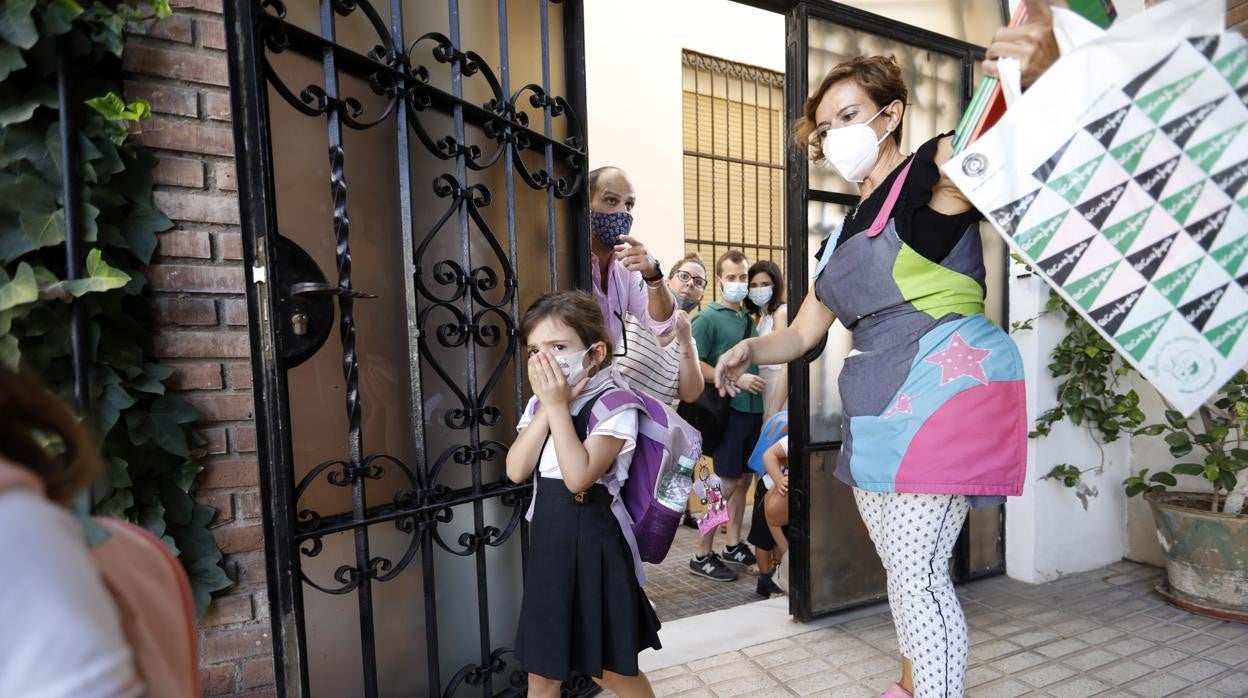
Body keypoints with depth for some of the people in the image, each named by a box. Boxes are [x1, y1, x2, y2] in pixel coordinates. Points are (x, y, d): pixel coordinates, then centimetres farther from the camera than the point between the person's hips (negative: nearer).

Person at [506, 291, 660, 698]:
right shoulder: (538, 404, 4)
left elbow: (579, 476, -26)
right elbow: (516, 471, -7)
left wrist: (559, 405, -24)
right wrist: (546, 406, -14)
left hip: (593, 543, -6)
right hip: (547, 541, 6)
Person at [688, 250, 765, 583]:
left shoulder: (749, 317, 14)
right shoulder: (707, 318, -9)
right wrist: (736, 379, -18)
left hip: (753, 409, 7)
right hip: (728, 410, -7)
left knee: (743, 480, 14)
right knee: (726, 483, -2)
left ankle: (733, 545, 29)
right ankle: (702, 556, 10)